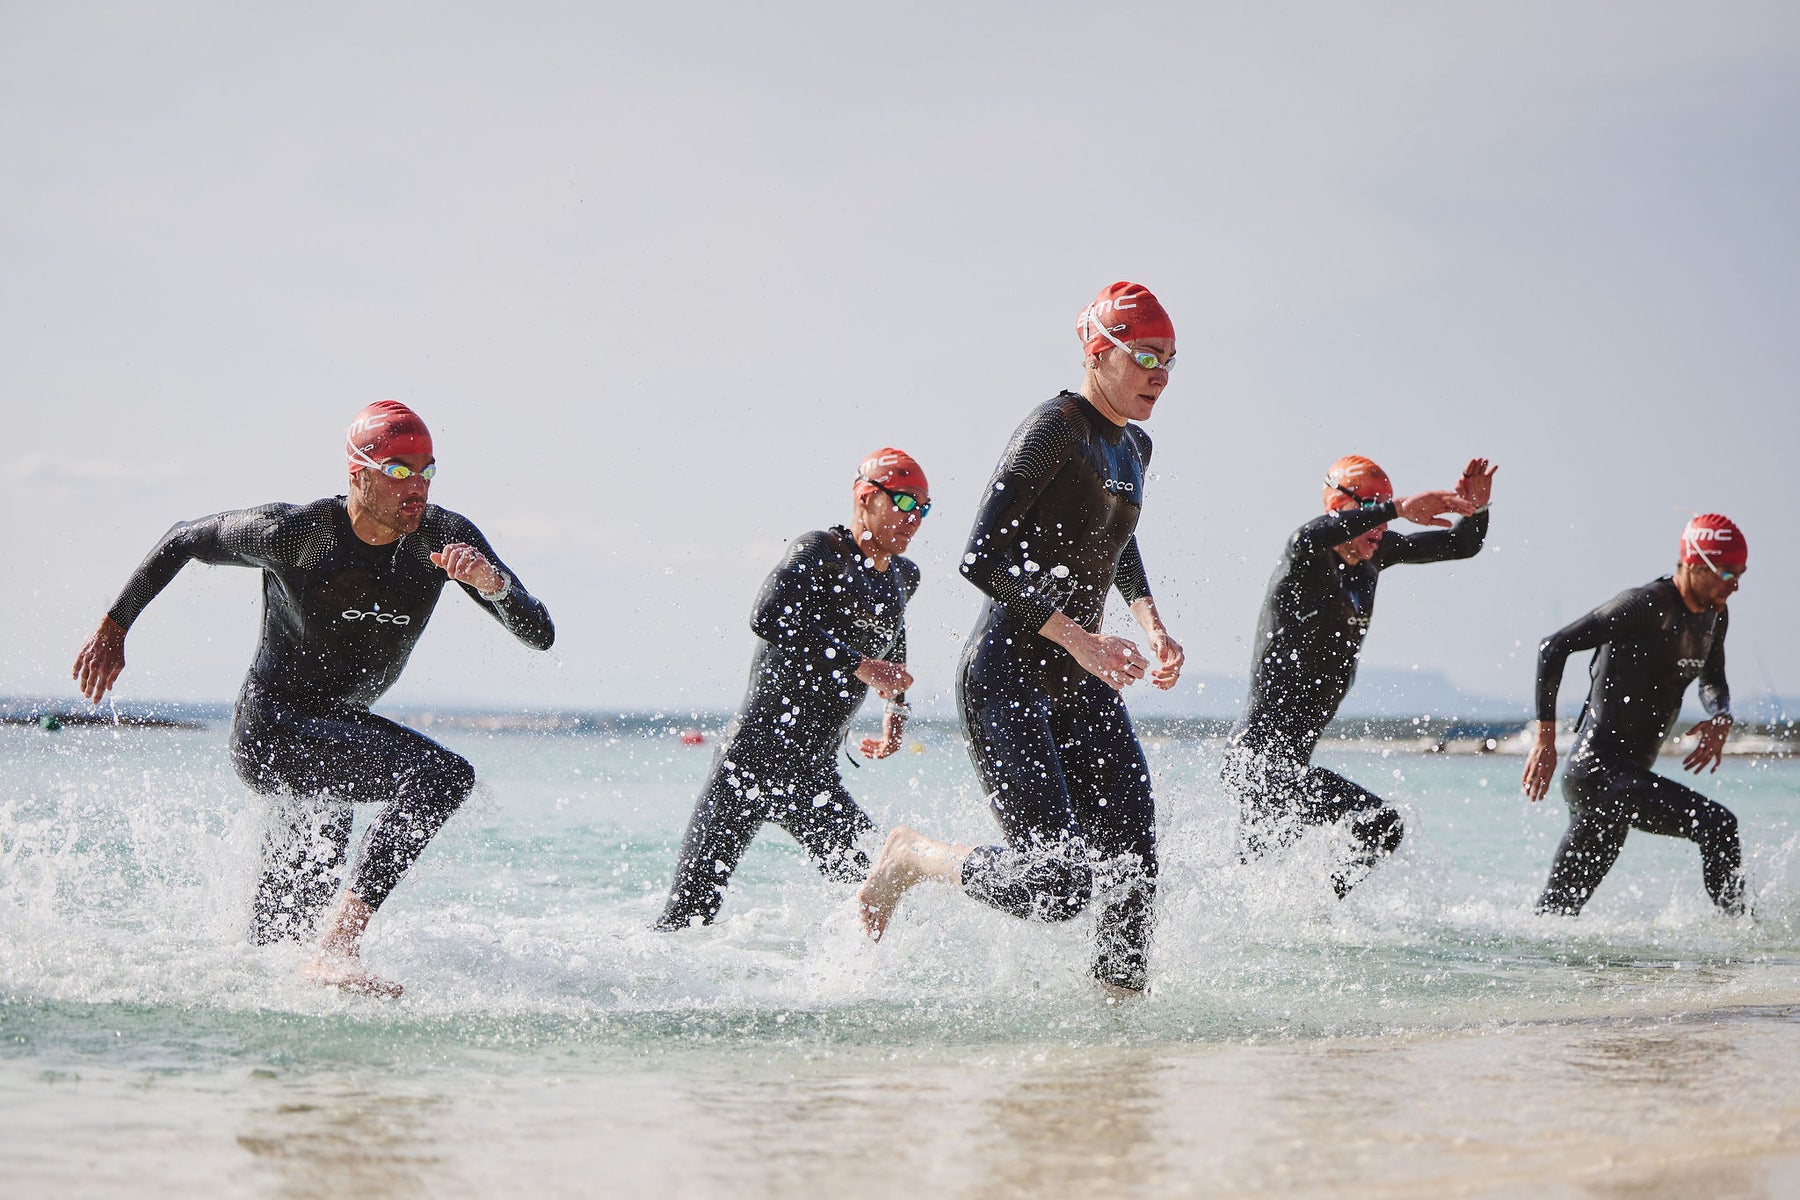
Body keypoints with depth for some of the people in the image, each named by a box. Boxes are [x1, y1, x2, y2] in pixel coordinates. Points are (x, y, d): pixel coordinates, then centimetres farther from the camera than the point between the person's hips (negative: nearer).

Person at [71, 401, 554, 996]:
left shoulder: (445, 537, -7)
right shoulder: (294, 532, -18)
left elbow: (540, 635, -11)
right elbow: (185, 540, -1)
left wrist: (492, 582, -32)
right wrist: (113, 628, 6)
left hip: (339, 726, 7)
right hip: (271, 730, -7)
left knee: (285, 924, 21)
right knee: (445, 774, -30)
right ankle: (338, 951, -36)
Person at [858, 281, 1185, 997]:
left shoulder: (1135, 448, 15)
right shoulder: (1057, 427, -12)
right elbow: (981, 561, -18)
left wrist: (1152, 626, 17)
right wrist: (1079, 639, -22)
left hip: (1083, 684, 8)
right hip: (1007, 676, -8)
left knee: (1130, 866, -7)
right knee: (1056, 884, -16)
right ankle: (914, 856, 9)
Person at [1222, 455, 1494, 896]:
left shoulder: (1374, 553, 7)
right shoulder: (1309, 562, -16)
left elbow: (1464, 545, 13)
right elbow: (1307, 538, -43)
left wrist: (1475, 509, -10)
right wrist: (1397, 508, -46)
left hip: (1288, 757, 10)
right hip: (1259, 755, -10)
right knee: (1381, 823, -22)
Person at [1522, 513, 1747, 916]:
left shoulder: (1715, 616, 11)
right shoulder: (1645, 605, -16)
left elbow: (1712, 681, 29)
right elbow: (1554, 646, -16)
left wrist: (1721, 718, 5)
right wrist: (1545, 738, -18)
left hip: (1629, 774, 9)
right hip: (1598, 772, -9)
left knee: (1560, 907, 10)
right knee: (1717, 825, -20)